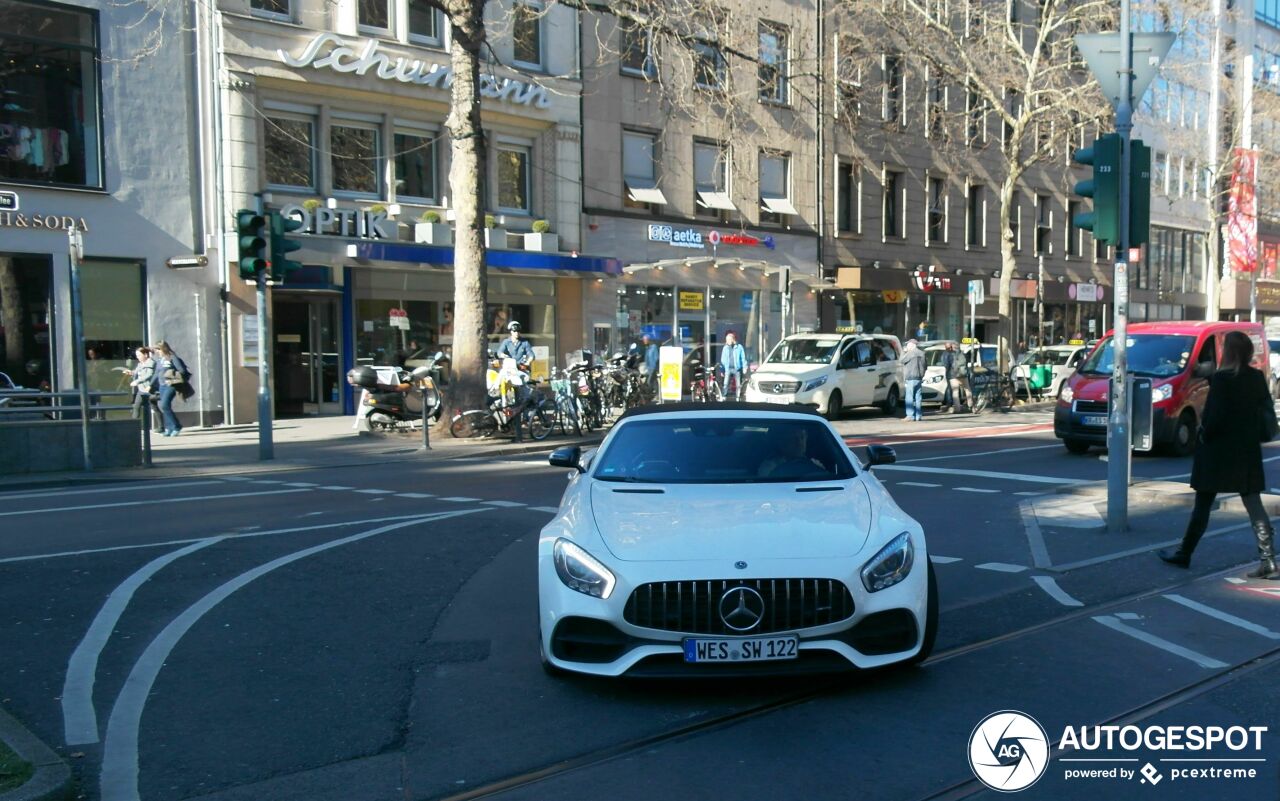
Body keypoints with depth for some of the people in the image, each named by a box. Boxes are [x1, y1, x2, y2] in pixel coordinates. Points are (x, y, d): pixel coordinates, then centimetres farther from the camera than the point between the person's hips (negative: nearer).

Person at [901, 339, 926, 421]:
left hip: (911, 377, -8)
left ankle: (910, 415, -12)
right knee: (917, 397, 10)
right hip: (919, 378, 8)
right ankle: (918, 415, 10)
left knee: (909, 397, -8)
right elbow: (924, 366, 19)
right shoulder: (921, 353, 15)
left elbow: (902, 360, -8)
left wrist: (904, 352, 4)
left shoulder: (911, 353, -11)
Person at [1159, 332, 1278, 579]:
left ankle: (1184, 554, 15)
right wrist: (1252, 435, 12)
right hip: (1248, 452, 5)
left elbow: (1215, 416, -19)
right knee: (1254, 506, 7)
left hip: (1218, 452, -5)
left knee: (1203, 505, 5)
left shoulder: (1222, 378, -15)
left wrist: (1204, 434, -3)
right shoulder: (1257, 378, 3)